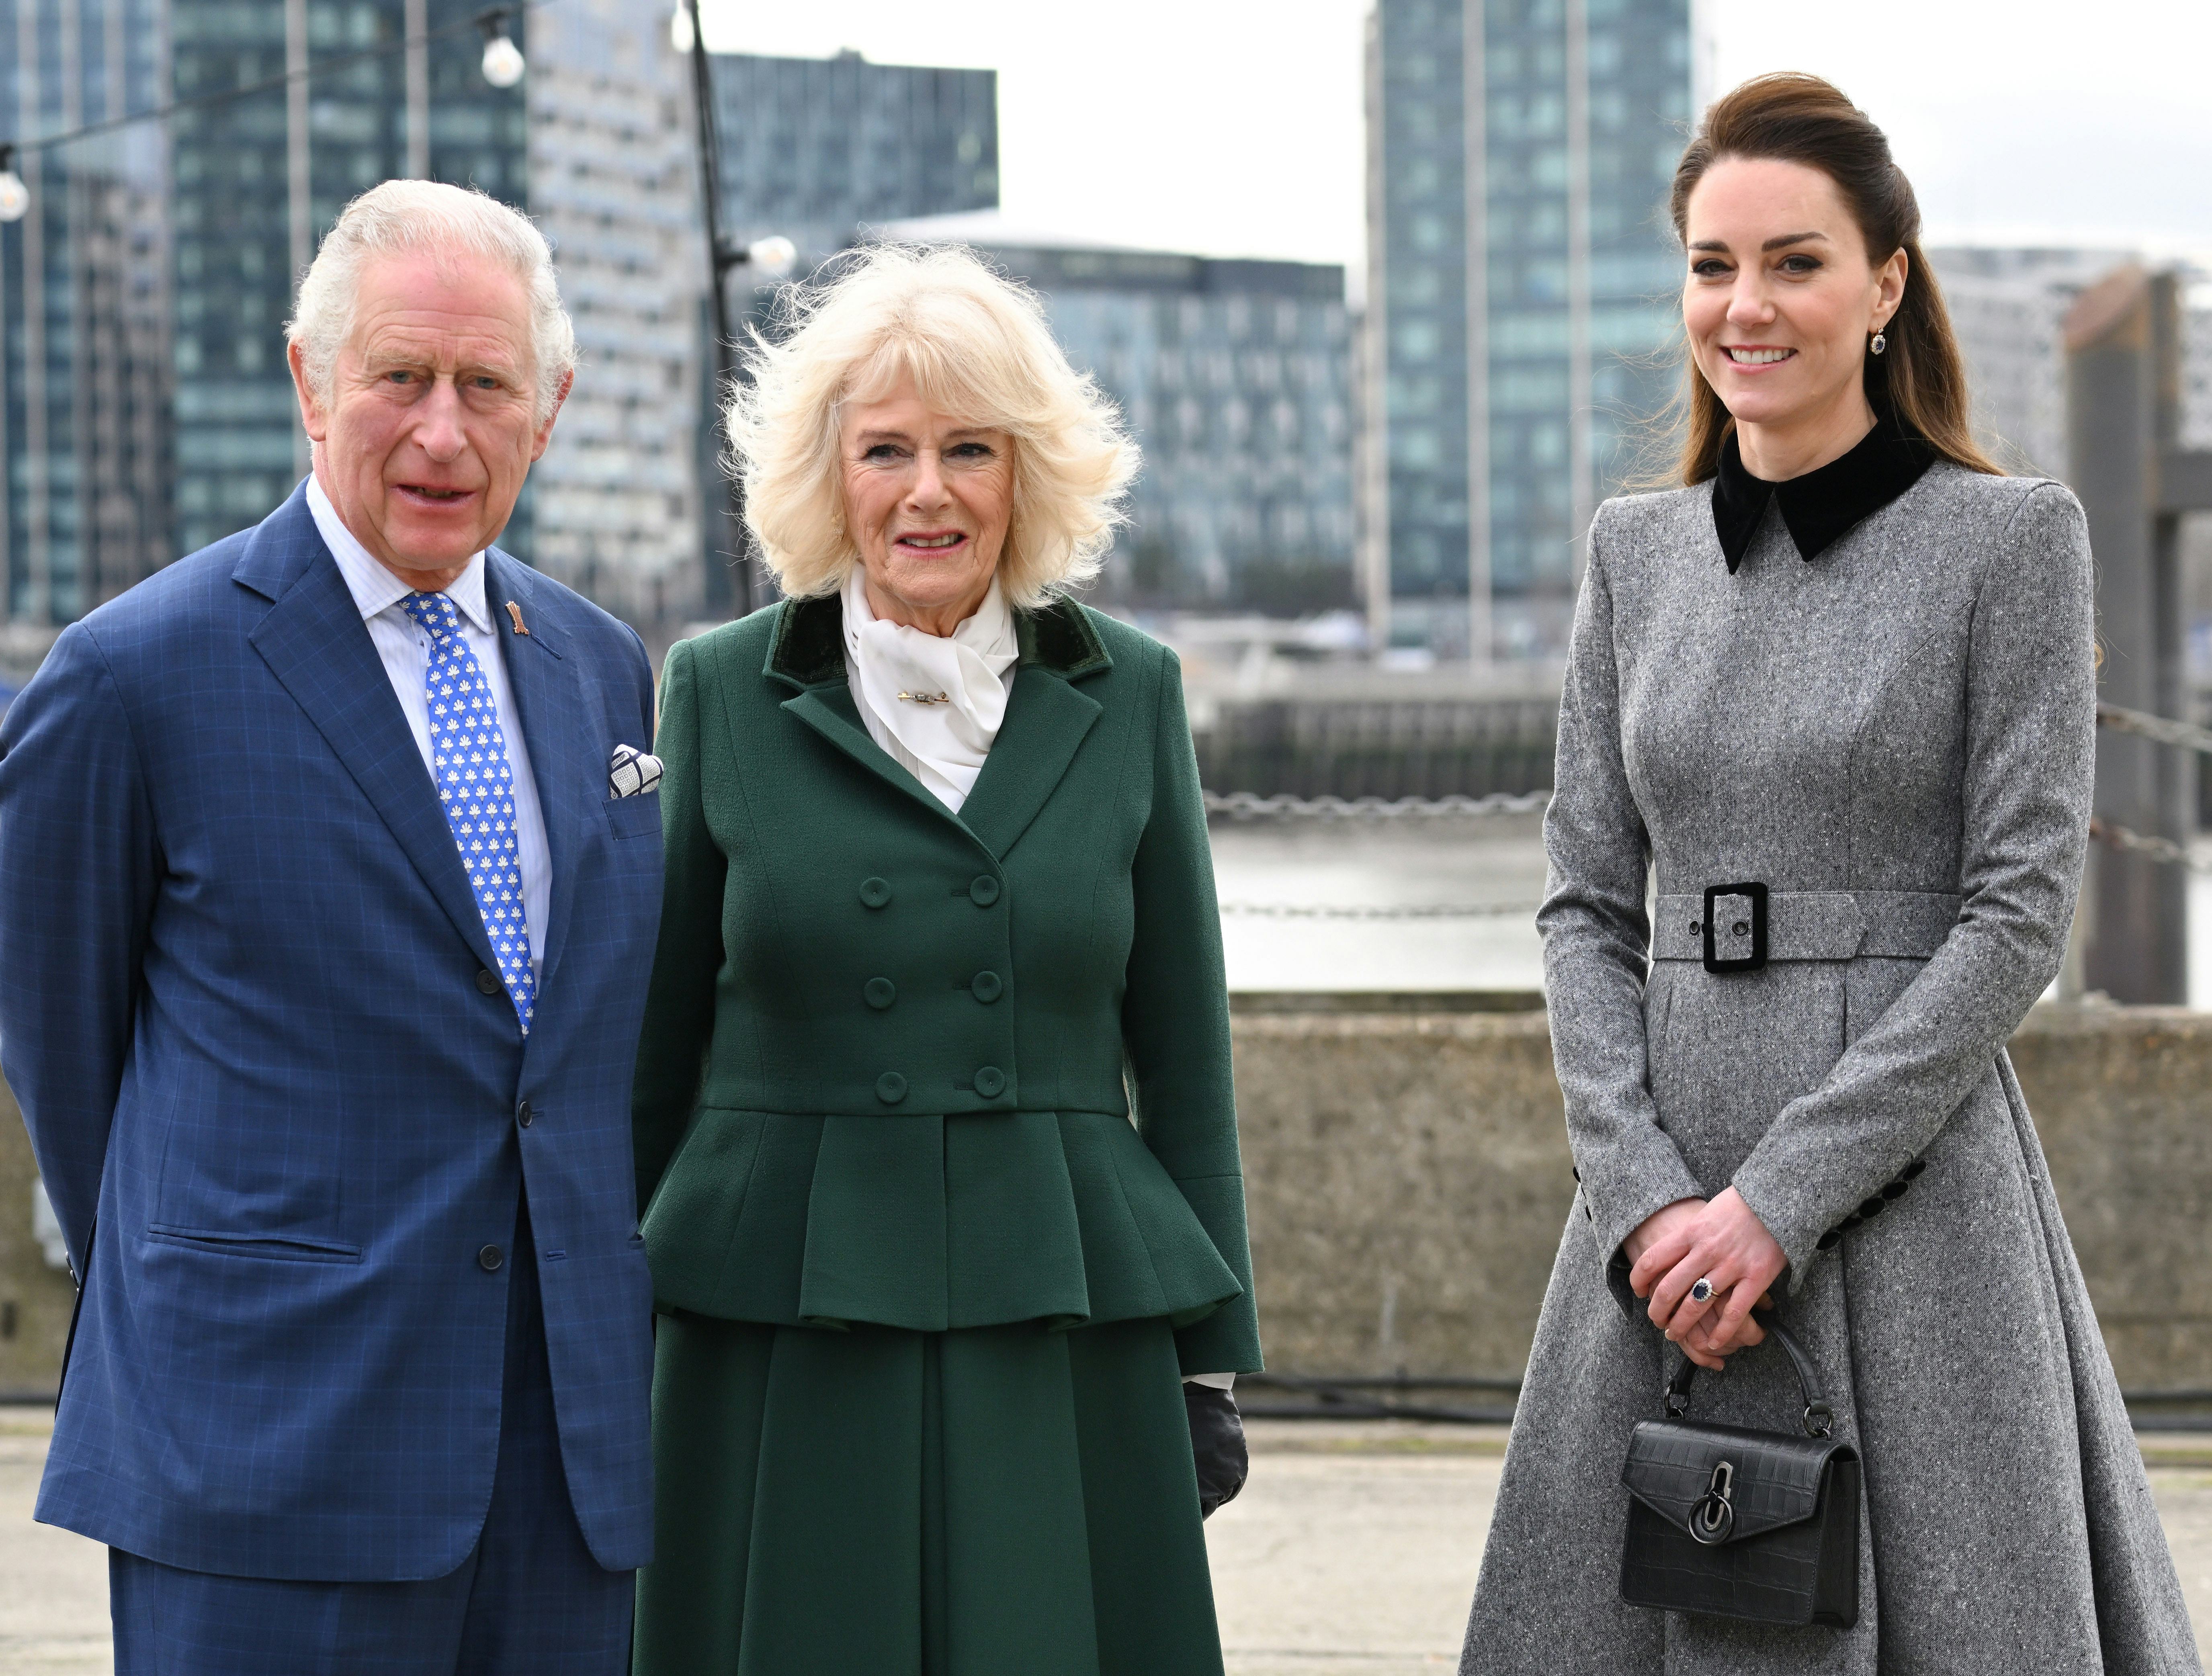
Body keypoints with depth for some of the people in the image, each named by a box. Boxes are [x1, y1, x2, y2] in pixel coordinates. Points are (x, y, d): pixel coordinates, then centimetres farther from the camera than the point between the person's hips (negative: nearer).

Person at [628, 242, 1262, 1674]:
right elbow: (655, 1041, 6)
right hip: (782, 1335, -1)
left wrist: (1212, 1350, 5)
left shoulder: (1127, 694, 5)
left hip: (1066, 1339, 1)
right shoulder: (724, 692, 3)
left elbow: (1183, 1048, 8)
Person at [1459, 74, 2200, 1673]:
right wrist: (1645, 1197, -6)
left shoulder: (2014, 537, -3)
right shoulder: (1639, 551, 10)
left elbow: (2021, 913, -8)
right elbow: (1588, 904, 9)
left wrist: (1782, 1197, -14)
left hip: (1912, 1182, -4)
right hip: (1666, 1199, 4)